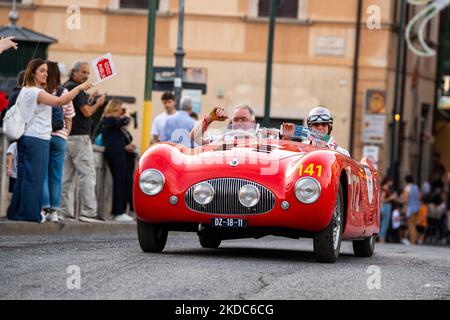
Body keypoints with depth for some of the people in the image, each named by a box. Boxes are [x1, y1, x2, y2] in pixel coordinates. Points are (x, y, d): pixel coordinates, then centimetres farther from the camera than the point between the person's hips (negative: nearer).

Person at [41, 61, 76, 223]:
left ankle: (45, 207, -4)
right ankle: (54, 211, 6)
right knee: (56, 175, 7)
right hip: (60, 137, 2)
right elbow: (69, 118, 5)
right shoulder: (64, 93, 0)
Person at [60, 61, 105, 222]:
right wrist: (97, 104, 1)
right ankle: (88, 211, -14)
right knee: (88, 174, -9)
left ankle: (65, 212, 8)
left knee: (67, 176, 9)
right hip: (79, 136, -10)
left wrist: (89, 100, 17)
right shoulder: (76, 88, -13)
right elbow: (87, 112, -16)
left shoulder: (65, 87, 17)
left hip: (66, 136, 10)